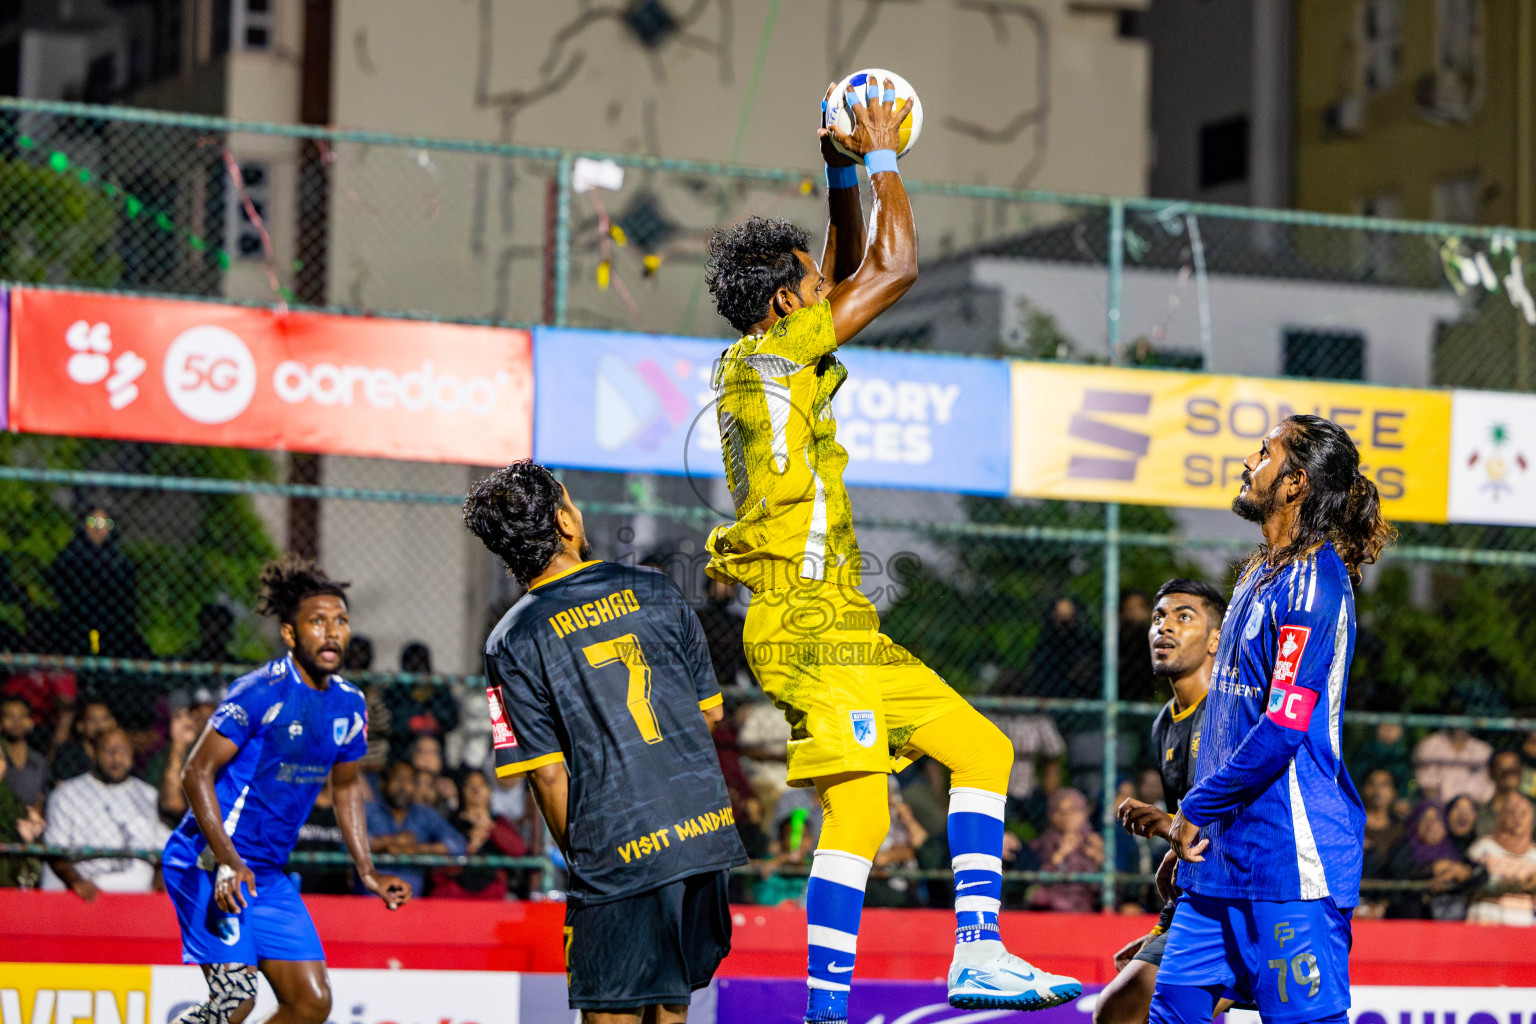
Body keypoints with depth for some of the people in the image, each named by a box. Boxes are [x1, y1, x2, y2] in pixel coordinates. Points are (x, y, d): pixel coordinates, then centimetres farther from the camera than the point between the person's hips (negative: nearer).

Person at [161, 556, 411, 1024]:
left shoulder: (349, 704, 7)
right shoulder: (262, 693, -16)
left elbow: (345, 784, 23)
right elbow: (196, 773, -16)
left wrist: (367, 871, 17)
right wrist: (227, 861, -25)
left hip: (269, 874, 8)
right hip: (209, 862, -8)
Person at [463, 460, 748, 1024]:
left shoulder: (512, 642, -5)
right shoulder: (652, 588, 5)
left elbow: (549, 774, -5)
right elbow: (711, 711, 13)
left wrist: (577, 855, 8)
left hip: (617, 856, -4)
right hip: (707, 832, 4)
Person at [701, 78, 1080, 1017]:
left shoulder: (759, 362, 16)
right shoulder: (775, 359, -10)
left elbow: (856, 274, 30)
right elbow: (898, 268, -8)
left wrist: (844, 172, 21)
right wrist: (879, 158, 4)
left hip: (840, 623, 10)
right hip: (807, 622, -10)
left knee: (980, 748, 11)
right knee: (858, 811, -17)